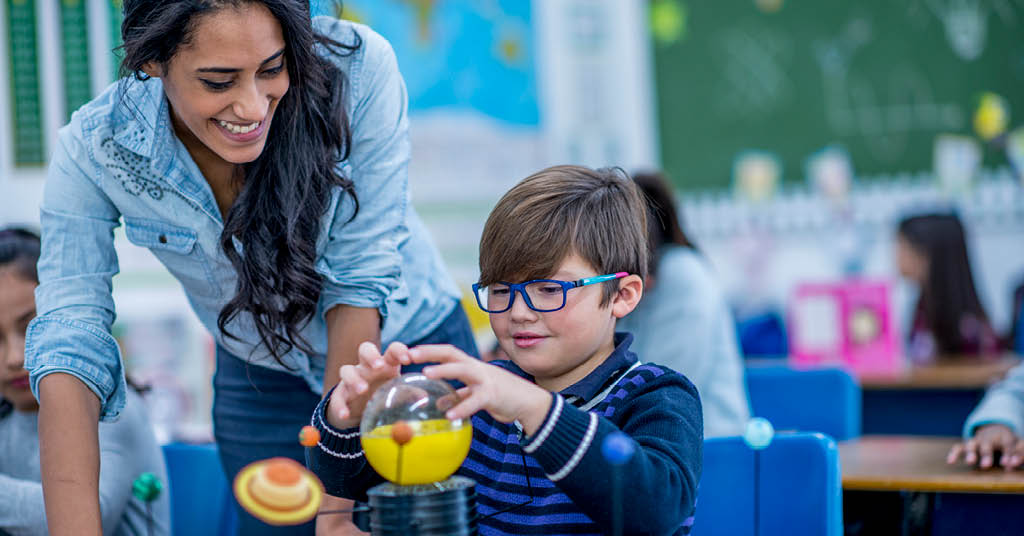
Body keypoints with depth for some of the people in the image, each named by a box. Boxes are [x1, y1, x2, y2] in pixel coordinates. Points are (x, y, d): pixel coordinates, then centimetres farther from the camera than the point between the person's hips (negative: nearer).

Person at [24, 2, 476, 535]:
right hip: (261, 384, 1)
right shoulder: (93, 150, -26)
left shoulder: (358, 70, -30)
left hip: (409, 344, -1)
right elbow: (69, 349, -29)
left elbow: (363, 277, -24)